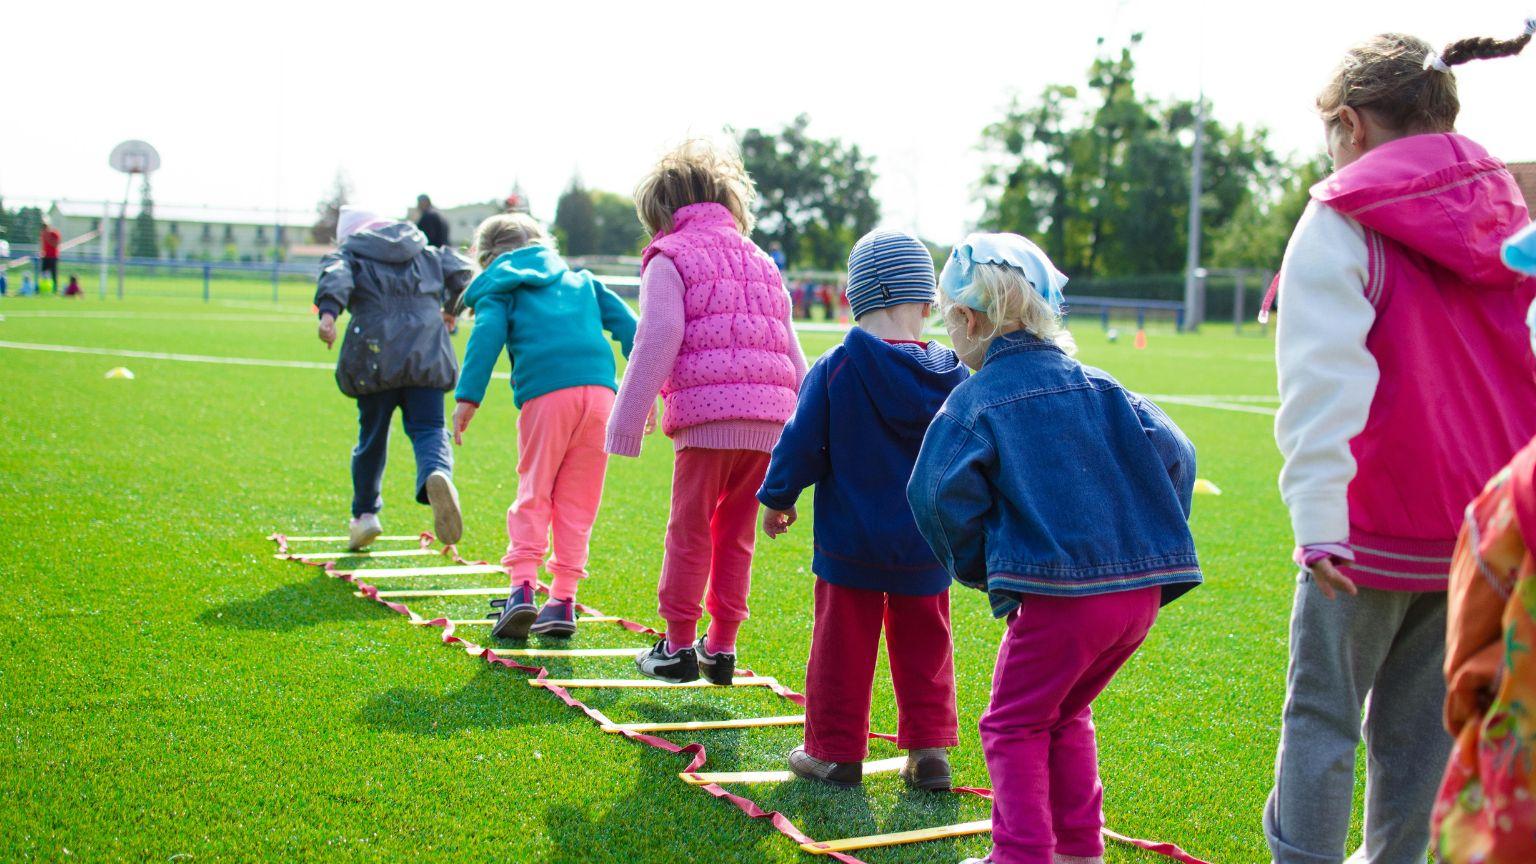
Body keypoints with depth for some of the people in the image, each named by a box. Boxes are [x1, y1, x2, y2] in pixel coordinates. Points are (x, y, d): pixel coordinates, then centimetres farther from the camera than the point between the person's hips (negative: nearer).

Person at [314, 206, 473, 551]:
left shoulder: (349, 255, 13)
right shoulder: (427, 254, 23)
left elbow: (335, 276, -8)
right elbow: (460, 271, 14)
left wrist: (328, 311, -26)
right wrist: (451, 308, 32)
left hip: (375, 358, -1)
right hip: (427, 355, 1)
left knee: (372, 436, 13)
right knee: (428, 429, -3)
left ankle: (365, 513, 23)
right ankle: (437, 474, -37)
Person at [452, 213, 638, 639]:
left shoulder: (499, 288, 17)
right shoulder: (580, 280, 30)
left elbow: (487, 336, -1)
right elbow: (625, 323, 21)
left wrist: (468, 397, -8)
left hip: (545, 395, -3)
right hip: (599, 389, 3)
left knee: (533, 494, 6)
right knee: (577, 501, 9)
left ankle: (523, 586, -10)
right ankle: (563, 599, 7)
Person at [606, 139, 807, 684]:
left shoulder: (669, 259, 5)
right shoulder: (761, 262, 25)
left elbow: (657, 344, -6)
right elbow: (791, 352, 23)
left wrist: (626, 424, -4)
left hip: (708, 413, -6)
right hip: (770, 417, 6)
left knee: (690, 531, 4)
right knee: (736, 534, 14)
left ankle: (678, 646, 9)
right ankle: (721, 647, 17)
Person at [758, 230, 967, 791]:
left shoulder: (834, 370, -13)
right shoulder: (951, 377, -3)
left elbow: (801, 445, -8)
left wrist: (777, 499, 8)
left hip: (850, 541, -3)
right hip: (926, 547, 3)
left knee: (842, 645, 8)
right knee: (923, 645, 15)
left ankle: (835, 752, 15)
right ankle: (929, 750, 15)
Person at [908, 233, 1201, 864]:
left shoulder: (975, 401, -3)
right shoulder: (1098, 386, 12)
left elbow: (942, 496, -13)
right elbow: (1172, 454, 6)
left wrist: (976, 567, 3)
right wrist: (1150, 542, 14)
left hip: (1057, 595, -6)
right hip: (1143, 589, 6)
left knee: (1015, 725, 9)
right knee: (1065, 716, 24)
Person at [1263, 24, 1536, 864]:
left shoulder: (1343, 221, -10)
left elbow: (1323, 380, -18)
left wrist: (1317, 518, -22)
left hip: (1375, 528, -6)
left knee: (1322, 714, 4)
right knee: (1421, 715, 15)